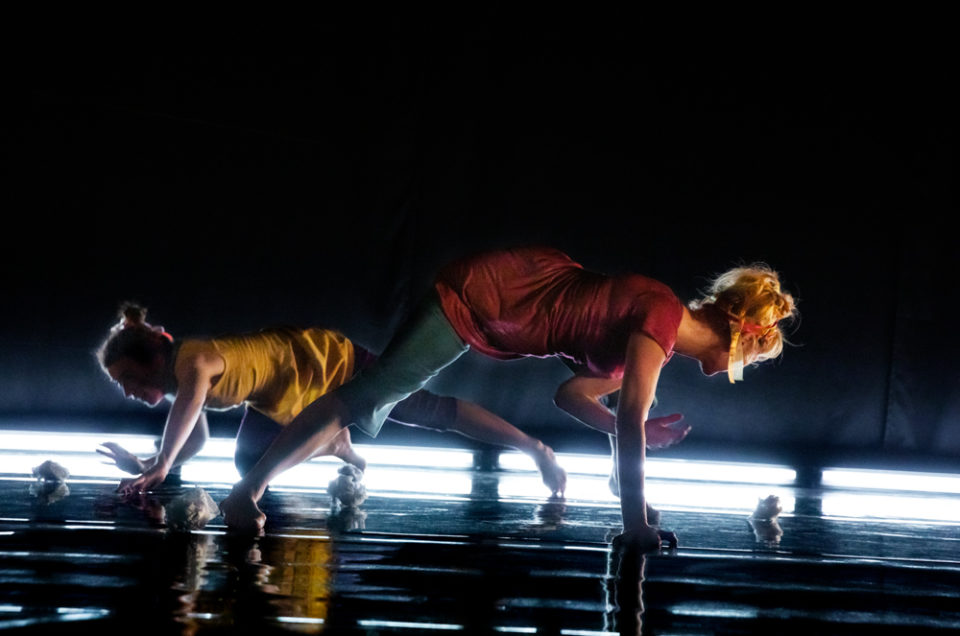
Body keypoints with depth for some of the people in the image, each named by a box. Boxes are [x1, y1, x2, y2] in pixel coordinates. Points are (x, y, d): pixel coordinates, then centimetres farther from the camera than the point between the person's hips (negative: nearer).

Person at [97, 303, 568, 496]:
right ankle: (335, 445, 27)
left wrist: (160, 466, -60)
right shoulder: (177, 382, -7)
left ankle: (535, 448, 17)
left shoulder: (188, 357, -34)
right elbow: (194, 441, 8)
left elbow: (201, 372, -61)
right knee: (249, 463, 11)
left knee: (437, 413, 3)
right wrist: (145, 466, -11)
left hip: (334, 363, -8)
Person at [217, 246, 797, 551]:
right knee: (371, 396, -14)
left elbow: (574, 393, 15)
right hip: (483, 291, -10)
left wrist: (635, 431, 3)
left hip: (507, 305, 10)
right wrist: (637, 527, -29)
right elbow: (631, 418, -30)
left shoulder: (658, 341, 8)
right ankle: (249, 491, -14)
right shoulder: (663, 315, -20)